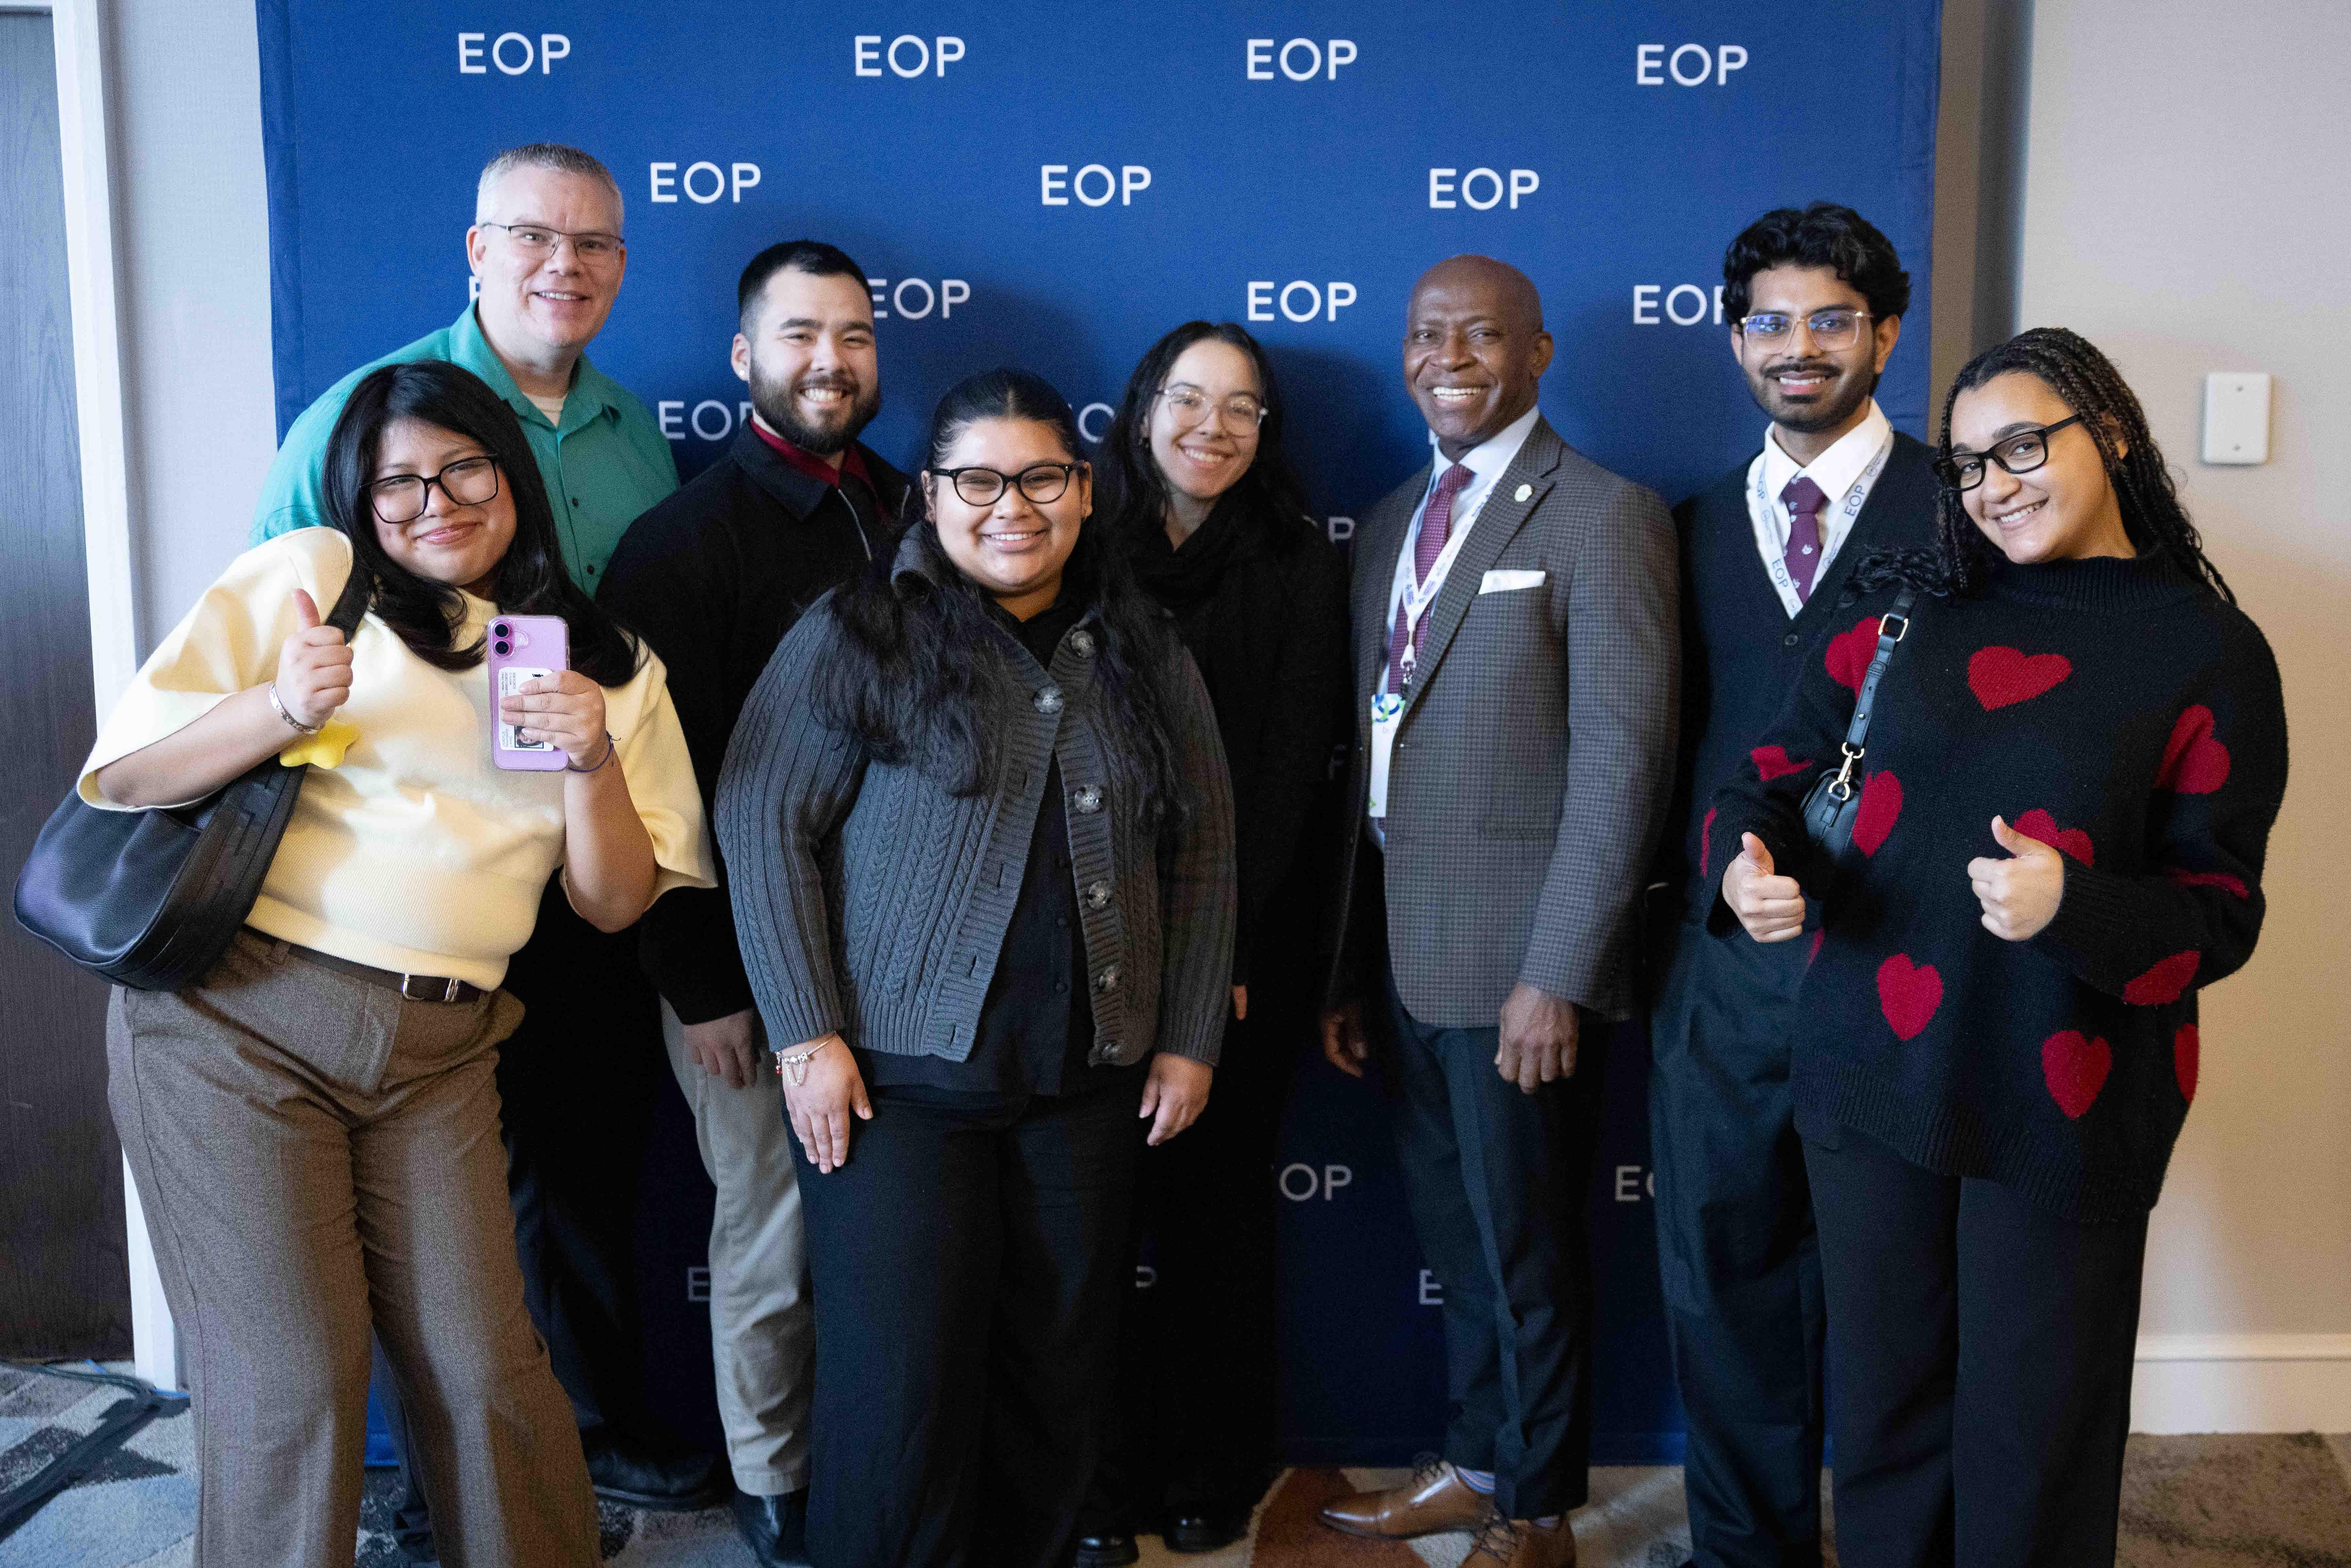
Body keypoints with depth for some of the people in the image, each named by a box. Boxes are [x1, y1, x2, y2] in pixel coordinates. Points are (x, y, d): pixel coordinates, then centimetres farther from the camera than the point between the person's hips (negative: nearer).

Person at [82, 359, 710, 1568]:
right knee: (291, 1379, -1)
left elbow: (614, 904, 9)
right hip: (234, 1015, -2)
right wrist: (280, 709, -17)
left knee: (483, 1366, 0)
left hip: (437, 1053, 3)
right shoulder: (307, 578, 2)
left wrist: (594, 763, -7)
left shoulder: (607, 667, 12)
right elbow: (124, 775, -1)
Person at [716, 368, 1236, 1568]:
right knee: (899, 1390, -1)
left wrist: (1190, 1039, 7)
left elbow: (1202, 850, 13)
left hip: (1087, 1082, 4)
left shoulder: (1143, 656, 10)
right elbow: (764, 827, -6)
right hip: (898, 1073, -4)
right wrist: (806, 1034, -11)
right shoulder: (855, 637, -2)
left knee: (1057, 1380, 9)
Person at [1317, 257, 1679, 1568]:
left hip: (1516, 964, -7)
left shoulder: (1605, 516, -10)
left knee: (1529, 1250, 9)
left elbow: (1622, 764, -15)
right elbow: (1374, 755, 13)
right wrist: (1350, 966, 11)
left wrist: (1558, 976, -19)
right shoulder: (1393, 522, 13)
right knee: (1456, 1241, 20)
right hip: (1407, 954, 7)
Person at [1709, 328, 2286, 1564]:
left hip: (2063, 1109, -3)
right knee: (1883, 1412, 15)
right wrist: (1751, 864, -12)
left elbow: (2221, 909, -5)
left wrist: (2073, 908, -24)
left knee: (2032, 1440, 10)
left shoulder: (2210, 652, -3)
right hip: (1872, 1075, 3)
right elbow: (1784, 767, 10)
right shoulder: (1910, 604, 6)